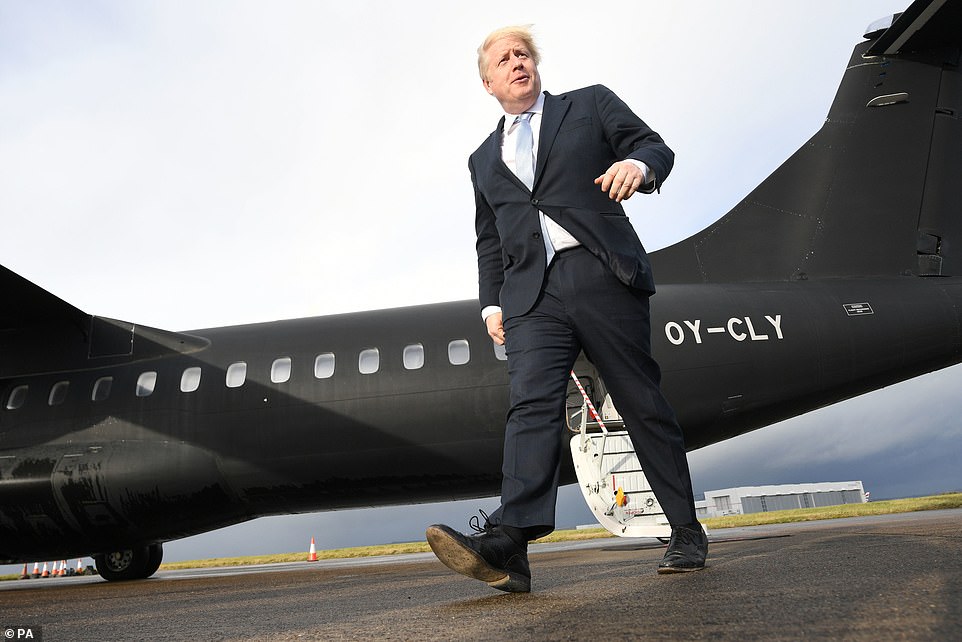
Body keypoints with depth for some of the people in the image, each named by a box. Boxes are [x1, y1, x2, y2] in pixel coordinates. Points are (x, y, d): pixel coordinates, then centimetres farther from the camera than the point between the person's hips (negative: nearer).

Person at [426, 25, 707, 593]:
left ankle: (687, 533, 13)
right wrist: (492, 304, 13)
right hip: (531, 294, 3)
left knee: (643, 404, 0)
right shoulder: (484, 159, 26)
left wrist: (637, 164, -14)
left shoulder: (591, 104, 19)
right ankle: (507, 546, -28)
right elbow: (489, 242, 25)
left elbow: (655, 146, 10)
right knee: (533, 402, -16)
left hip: (603, 277, -2)